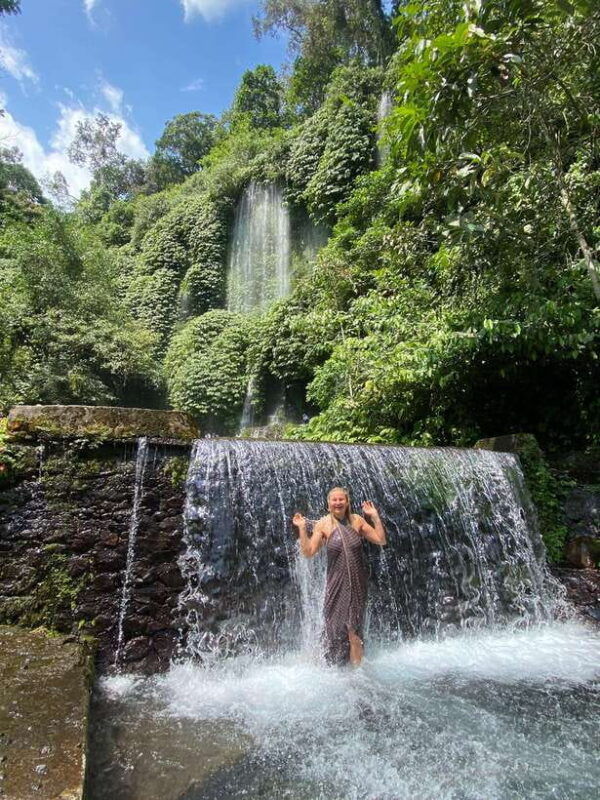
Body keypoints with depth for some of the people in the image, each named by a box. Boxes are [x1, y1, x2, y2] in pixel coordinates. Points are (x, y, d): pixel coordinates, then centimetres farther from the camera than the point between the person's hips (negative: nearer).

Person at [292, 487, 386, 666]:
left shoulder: (357, 520, 1)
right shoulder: (323, 524, -5)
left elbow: (380, 540, 2)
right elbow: (308, 552, -8)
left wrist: (375, 516, -5)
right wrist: (302, 528, -17)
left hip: (357, 583, 1)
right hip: (336, 583, -1)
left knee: (354, 629, 6)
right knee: (335, 627, 7)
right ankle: (334, 666, 26)